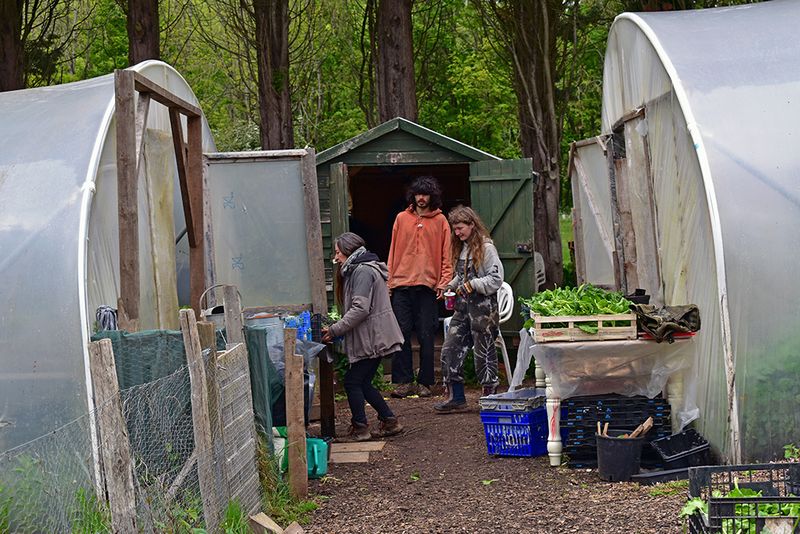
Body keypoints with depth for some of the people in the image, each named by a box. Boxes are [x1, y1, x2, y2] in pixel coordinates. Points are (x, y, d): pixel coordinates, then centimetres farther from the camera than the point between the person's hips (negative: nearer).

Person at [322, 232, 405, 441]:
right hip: (372, 339, 10)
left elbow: (360, 308, -23)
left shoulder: (363, 271, -15)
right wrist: (336, 328, 8)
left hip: (373, 339, -10)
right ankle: (390, 421, 16)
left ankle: (360, 428, 2)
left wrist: (334, 330, -19)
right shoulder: (356, 271, 19)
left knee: (352, 381, -3)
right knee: (363, 383, 13)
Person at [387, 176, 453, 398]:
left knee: (426, 336, 0)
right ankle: (403, 381, 2)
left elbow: (446, 255, 4)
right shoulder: (402, 219, 11)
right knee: (402, 334, -2)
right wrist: (390, 281, 5)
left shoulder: (440, 221, 7)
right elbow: (393, 252, 12)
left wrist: (444, 282, -7)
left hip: (428, 286, -1)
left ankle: (424, 382, 7)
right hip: (402, 286, 1)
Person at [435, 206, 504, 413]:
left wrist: (473, 285, -19)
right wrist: (450, 286, 8)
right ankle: (456, 397, 10)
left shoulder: (486, 248, -10)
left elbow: (496, 279, -15)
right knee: (450, 349, 3)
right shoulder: (461, 248, 14)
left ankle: (490, 396, 12)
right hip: (463, 307, 8)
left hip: (482, 307, -8)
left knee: (484, 353, 0)